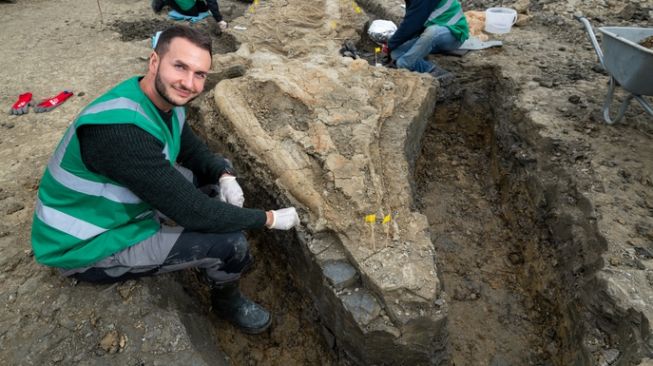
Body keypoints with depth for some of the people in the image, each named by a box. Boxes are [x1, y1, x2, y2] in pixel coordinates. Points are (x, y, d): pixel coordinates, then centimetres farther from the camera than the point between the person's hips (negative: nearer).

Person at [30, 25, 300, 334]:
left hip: (125, 207, 9)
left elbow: (194, 151, 9)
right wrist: (270, 219, -22)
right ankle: (227, 300, 14)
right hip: (88, 247, -9)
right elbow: (192, 210, -33)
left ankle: (207, 262, 25)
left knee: (218, 171, 7)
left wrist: (225, 176, -13)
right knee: (229, 241, -21)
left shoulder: (165, 101, -7)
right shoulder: (119, 129, -36)